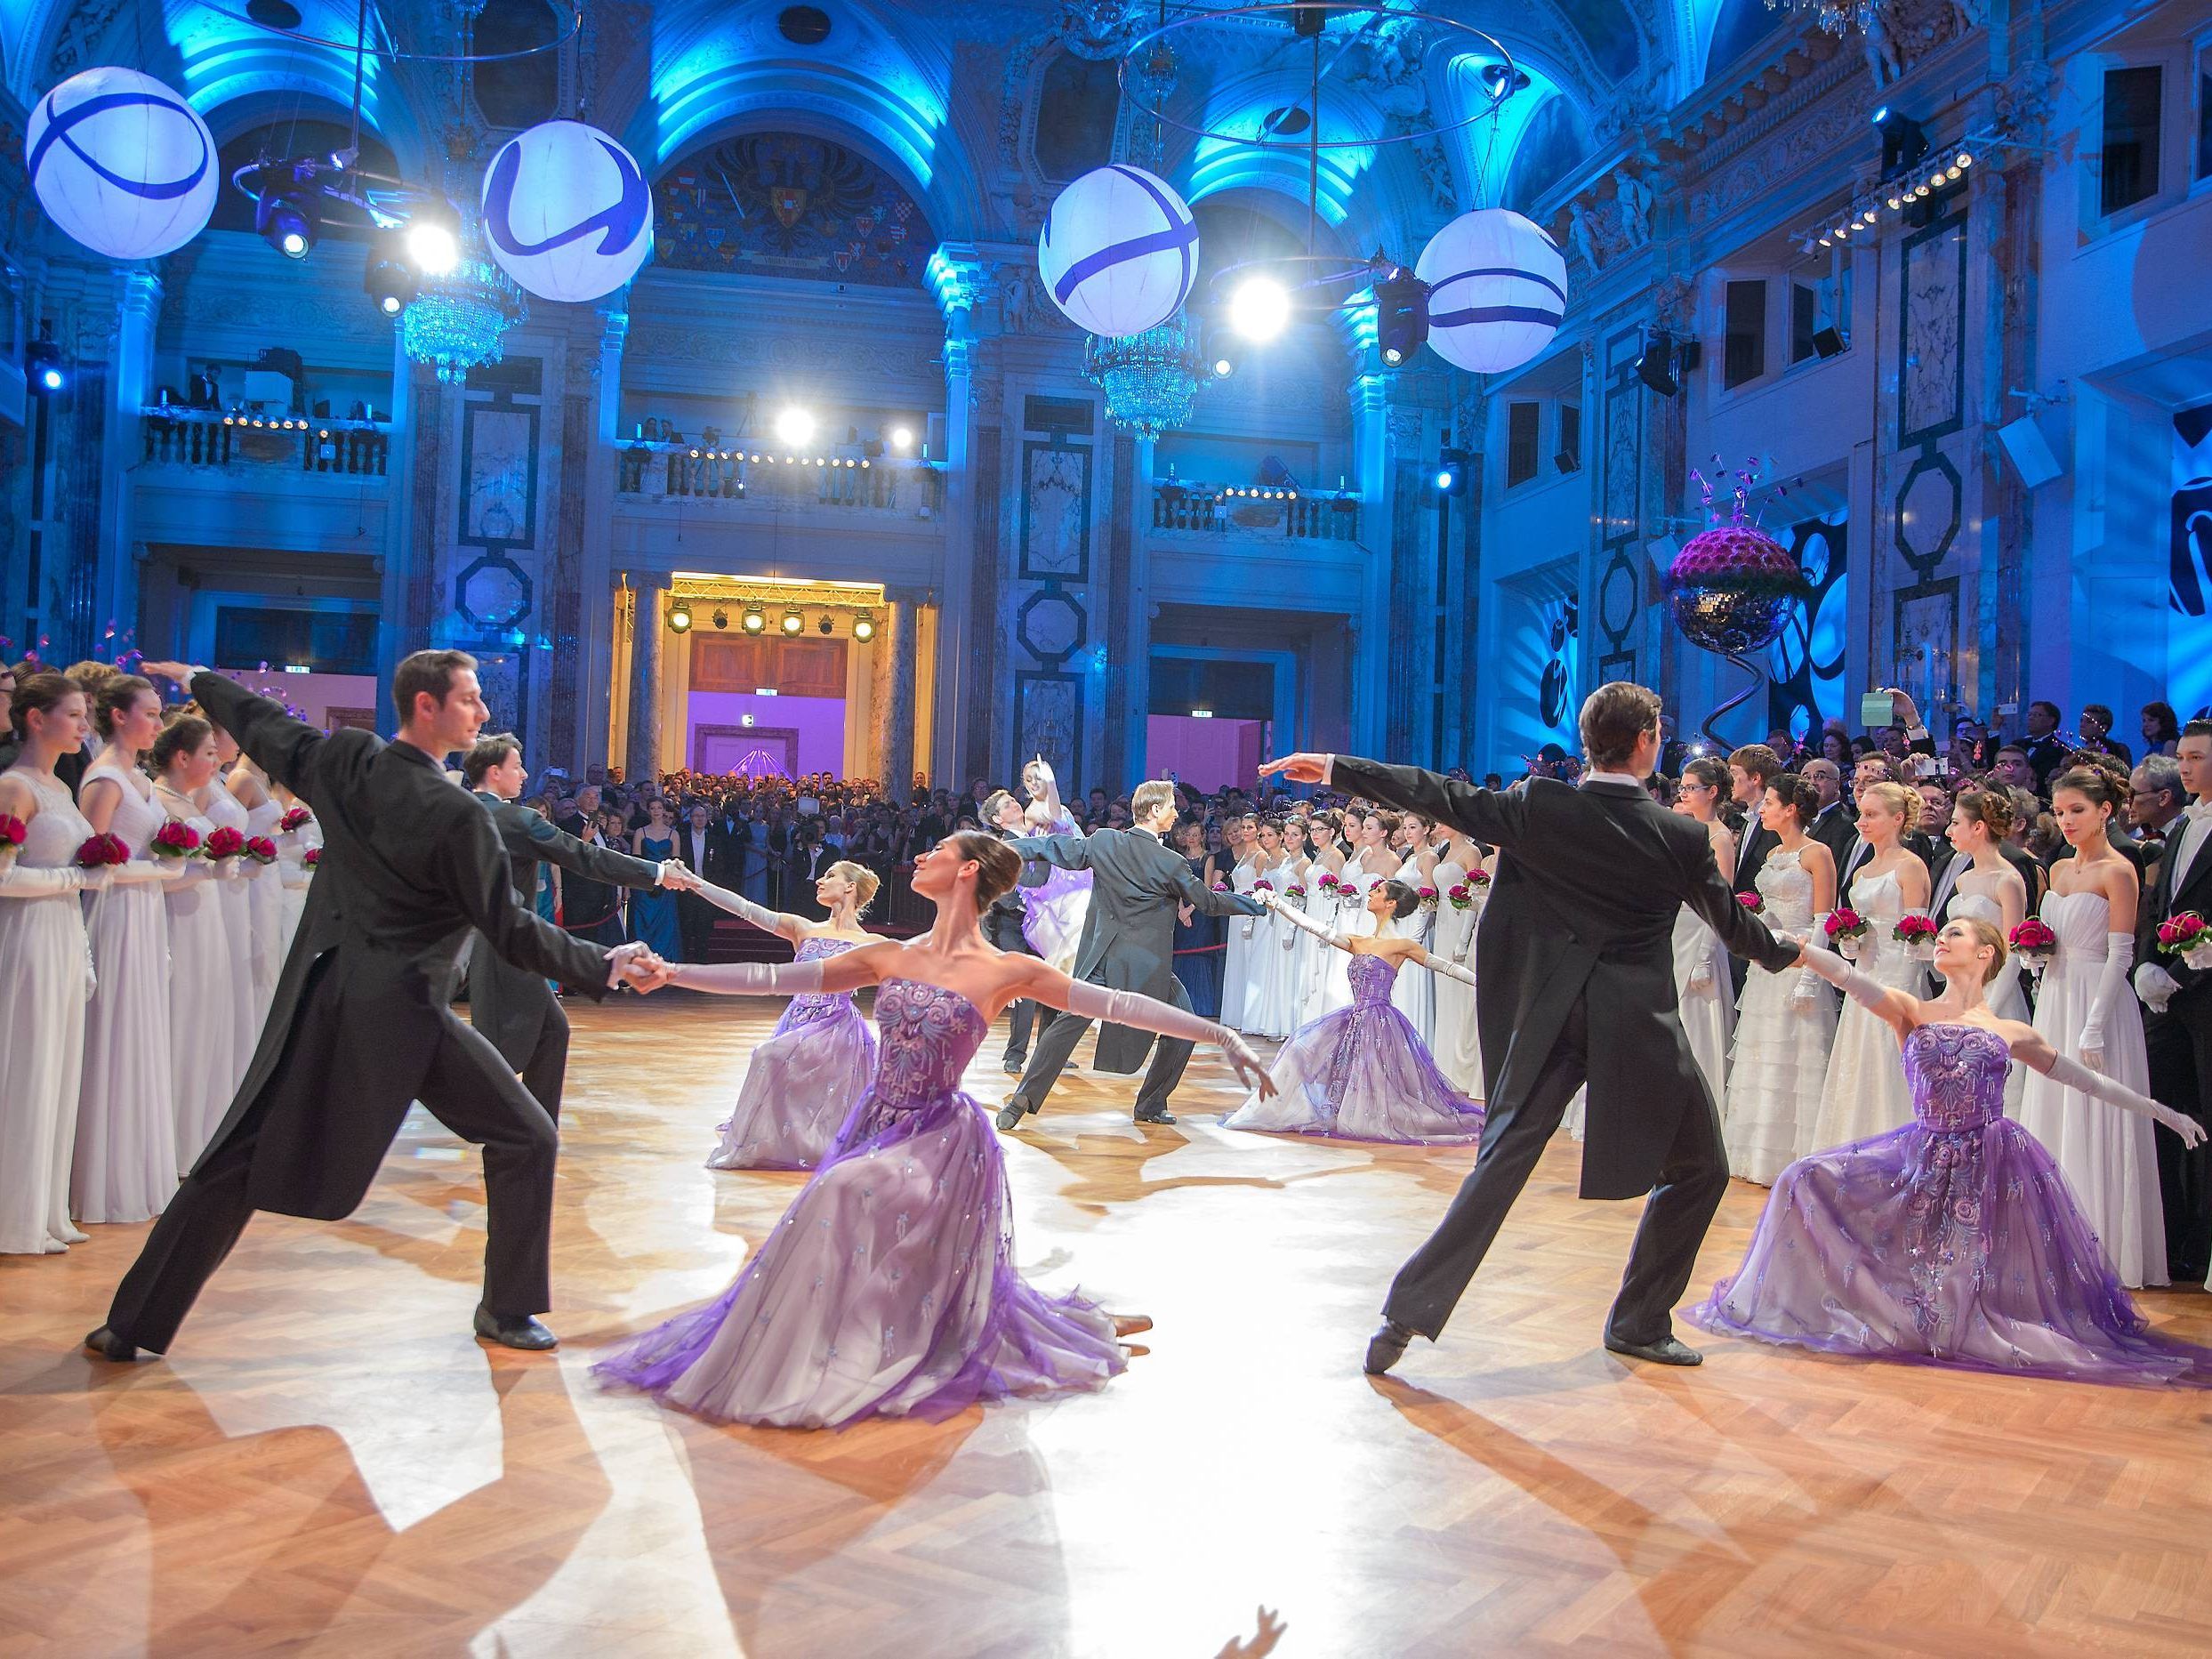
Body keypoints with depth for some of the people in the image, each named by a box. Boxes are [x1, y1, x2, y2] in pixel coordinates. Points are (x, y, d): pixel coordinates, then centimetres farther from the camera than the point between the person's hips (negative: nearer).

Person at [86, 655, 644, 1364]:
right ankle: (507, 1310, 16)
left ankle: (135, 1324, 22)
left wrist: (198, 679, 39)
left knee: (240, 1160, 16)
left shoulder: (341, 761, 0)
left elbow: (263, 726, 19)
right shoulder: (458, 816, -17)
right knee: (525, 1139, 9)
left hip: (316, 1000, 6)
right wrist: (605, 966, -2)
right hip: (401, 1012, -6)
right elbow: (510, 930, -12)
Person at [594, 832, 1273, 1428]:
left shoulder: (1008, 971, -6)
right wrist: (675, 973, -1)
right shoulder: (890, 958, 6)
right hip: (877, 1127, 6)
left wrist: (1220, 1036, -15)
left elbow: (1115, 1004, -10)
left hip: (940, 1138, -6)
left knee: (843, 1197, -28)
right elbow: (772, 978, 4)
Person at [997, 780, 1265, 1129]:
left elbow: (1061, 850, 7)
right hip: (1147, 965, -3)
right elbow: (1208, 902, 0)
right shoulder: (1171, 863, -11)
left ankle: (1022, 1099, 3)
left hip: (1101, 958, 4)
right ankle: (1151, 1105, 18)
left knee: (1068, 1023, 11)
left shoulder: (1103, 841, -3)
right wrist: (1257, 903, 15)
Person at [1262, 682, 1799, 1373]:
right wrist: (1787, 953, 33)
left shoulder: (1539, 807, -5)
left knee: (1501, 1165, 8)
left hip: (1551, 1020, 2)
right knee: (1699, 1168, 18)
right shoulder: (1682, 838, -4)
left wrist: (1334, 768, 6)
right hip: (1640, 1026, -2)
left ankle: (1407, 1314, 3)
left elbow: (1444, 797, -2)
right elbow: (1732, 921, 10)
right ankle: (1640, 1323, 23)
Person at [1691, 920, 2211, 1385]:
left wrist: (2164, 1112, 16)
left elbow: (2085, 1080, 16)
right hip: (1925, 1163, 1)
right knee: (1808, 1182, -11)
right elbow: (1845, 974, -12)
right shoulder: (1910, 1012, 5)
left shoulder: (2011, 1033, 8)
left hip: (1993, 1168, -1)